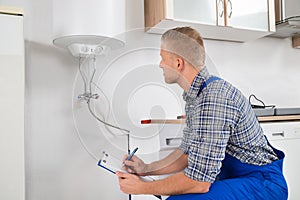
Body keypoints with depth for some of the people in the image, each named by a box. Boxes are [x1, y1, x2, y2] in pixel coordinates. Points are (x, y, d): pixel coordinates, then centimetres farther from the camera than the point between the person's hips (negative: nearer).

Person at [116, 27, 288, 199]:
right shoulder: (194, 95, 5)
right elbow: (187, 151, 12)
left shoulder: (212, 99, -28)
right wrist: (146, 169, 2)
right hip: (234, 178, 9)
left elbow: (199, 181, -27)